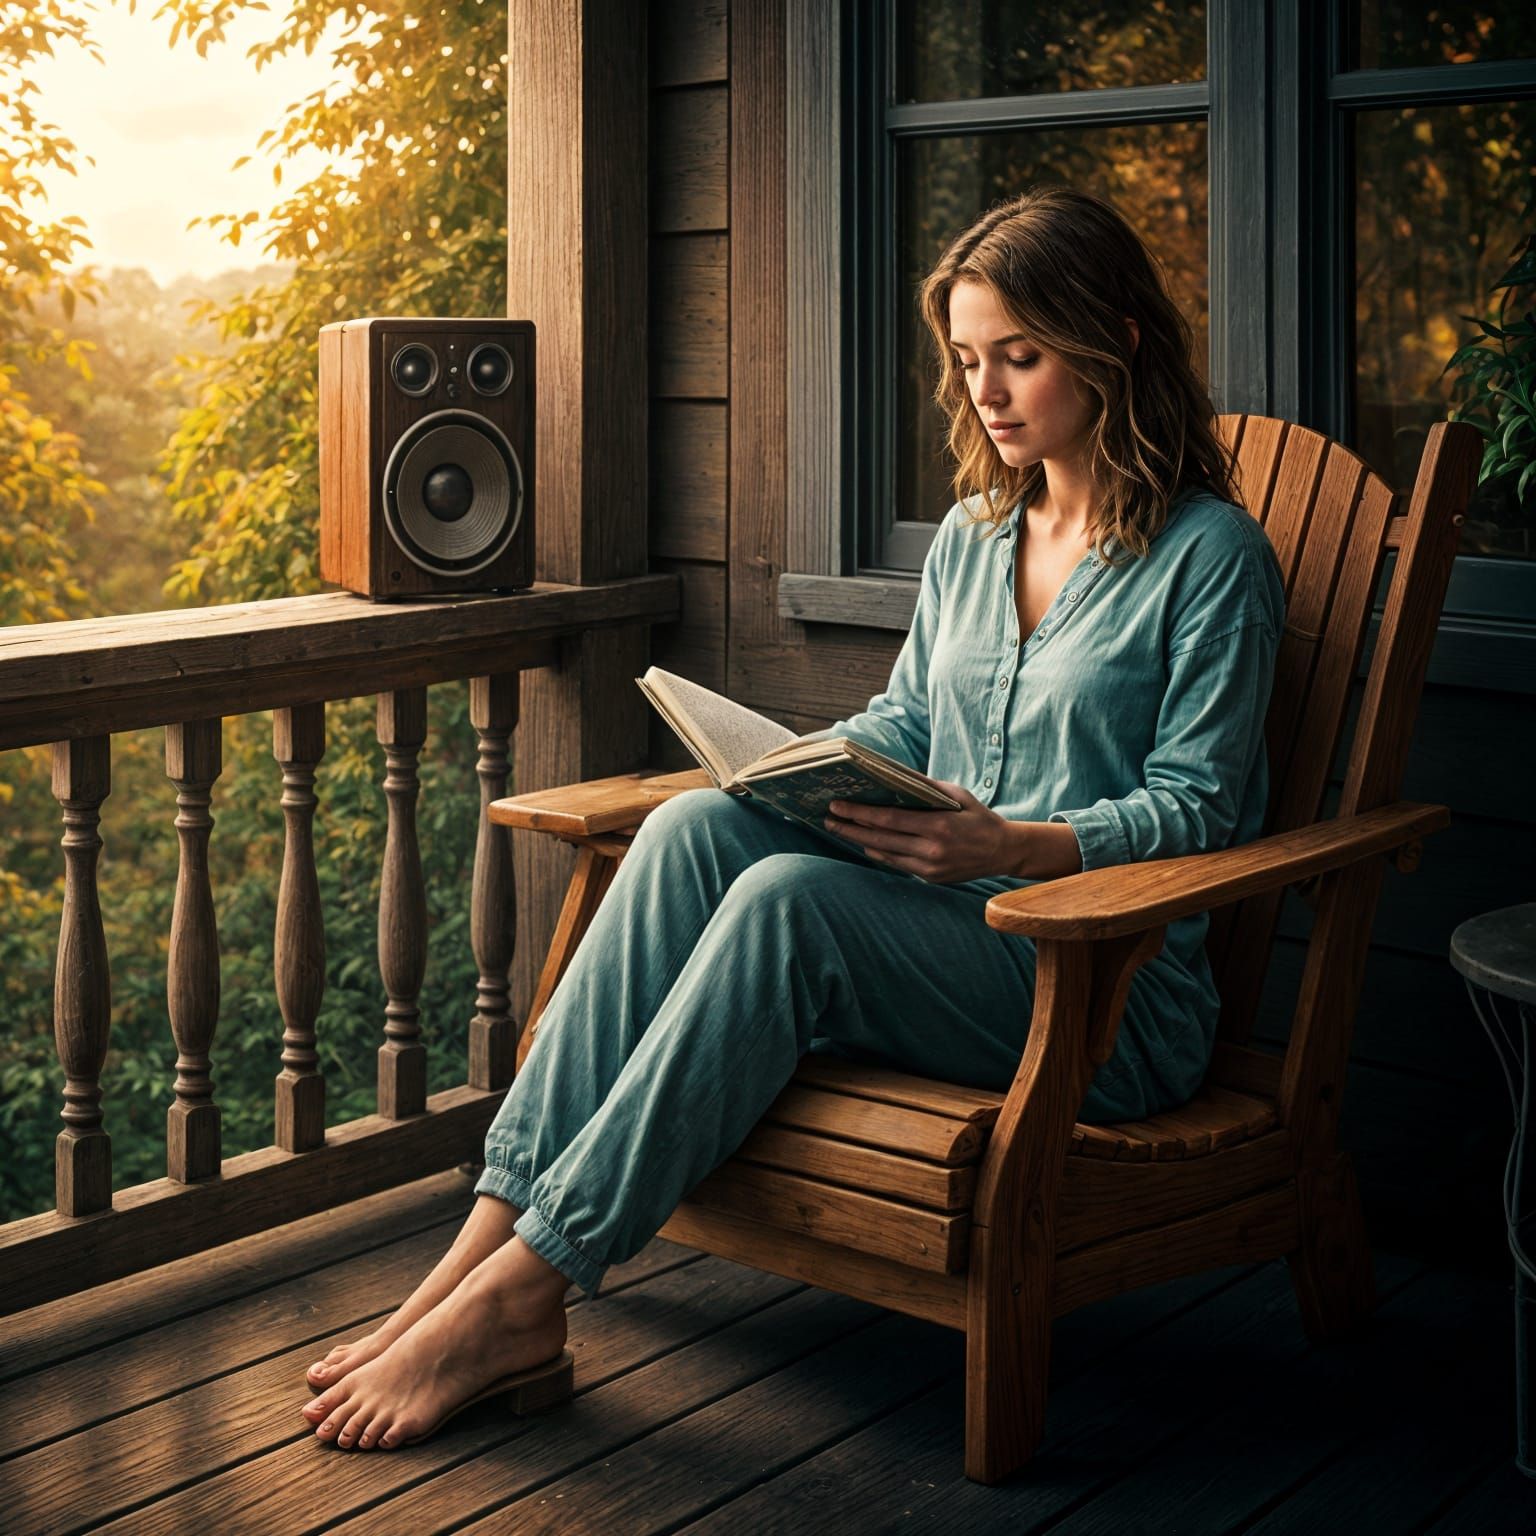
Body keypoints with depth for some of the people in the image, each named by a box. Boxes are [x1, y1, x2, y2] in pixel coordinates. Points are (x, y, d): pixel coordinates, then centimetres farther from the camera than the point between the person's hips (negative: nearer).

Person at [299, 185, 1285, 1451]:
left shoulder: (1211, 558, -3)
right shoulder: (972, 535, 17)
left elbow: (1200, 808, -9)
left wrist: (1012, 846, -25)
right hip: (937, 934, 6)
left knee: (789, 897, -33)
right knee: (696, 827, -24)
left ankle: (515, 1289, -32)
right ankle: (490, 1241, -31)